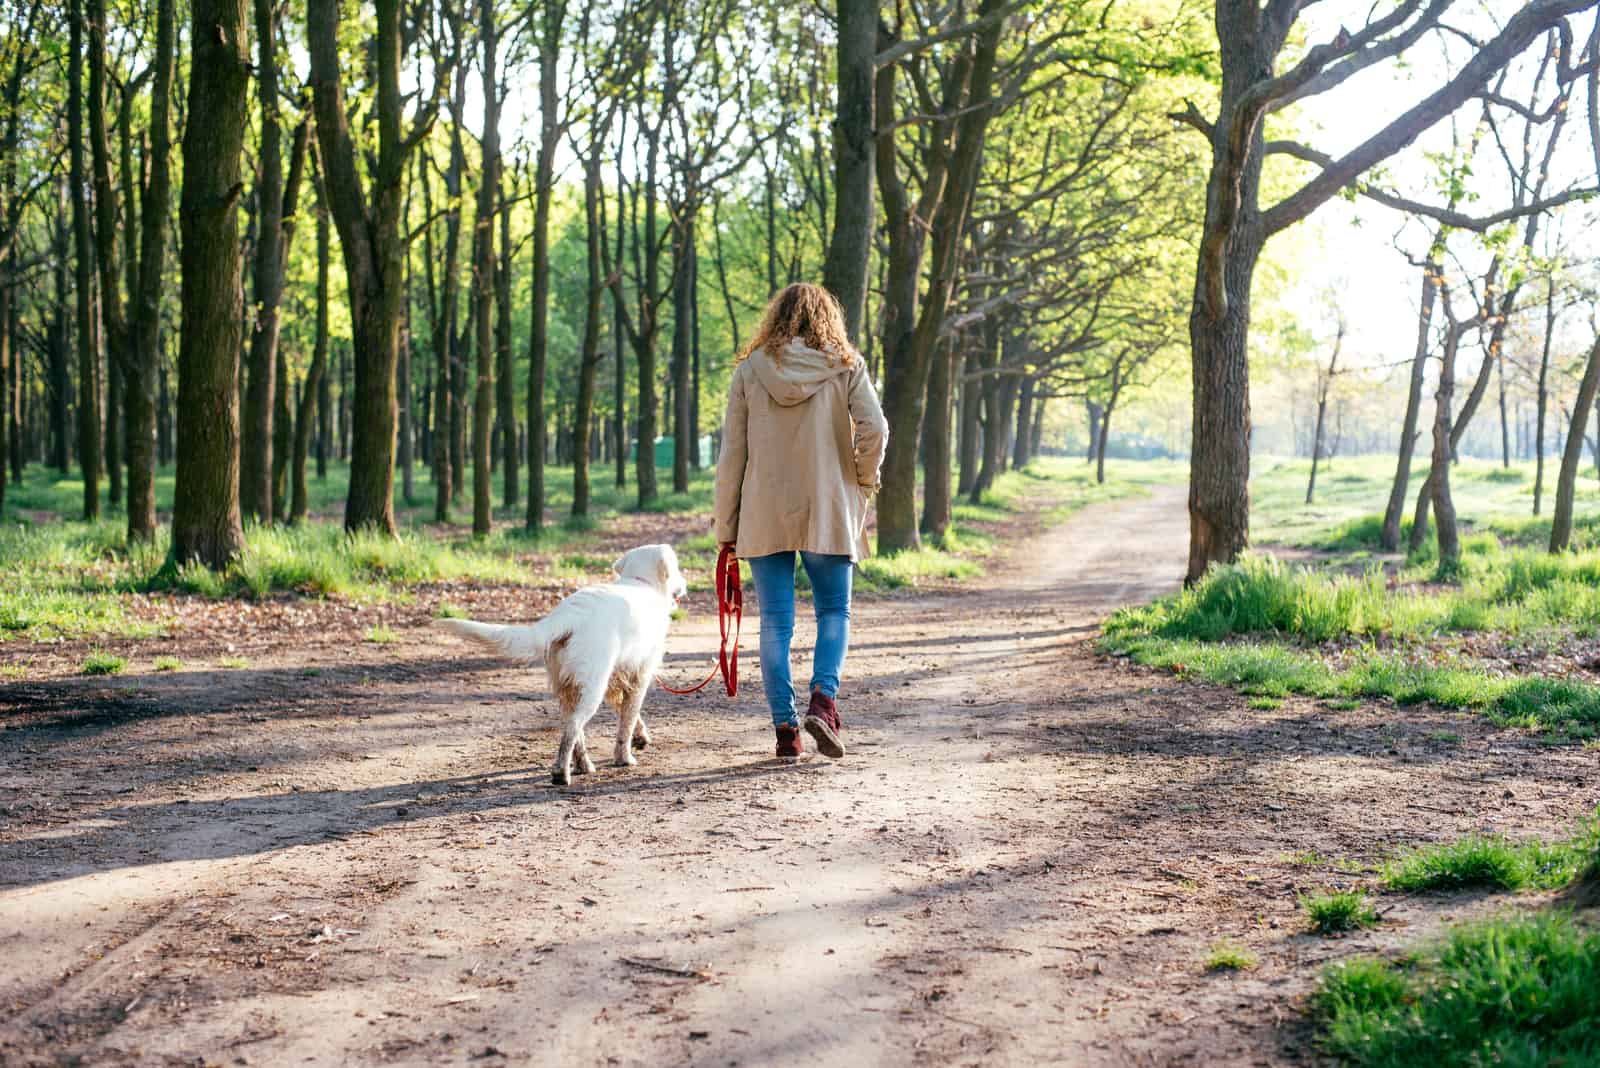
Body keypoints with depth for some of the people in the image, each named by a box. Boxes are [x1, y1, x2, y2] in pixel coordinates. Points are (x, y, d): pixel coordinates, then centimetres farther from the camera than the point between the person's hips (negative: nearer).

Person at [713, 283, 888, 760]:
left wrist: (726, 526, 8)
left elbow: (731, 453, 3)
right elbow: (874, 430, -12)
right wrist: (864, 480, 7)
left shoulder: (750, 369, 3)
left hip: (765, 515, 1)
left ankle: (785, 727, 4)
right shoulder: (846, 366, 1)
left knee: (776, 622, 6)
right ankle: (824, 698, -10)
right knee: (834, 611, 12)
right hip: (828, 511, -1)